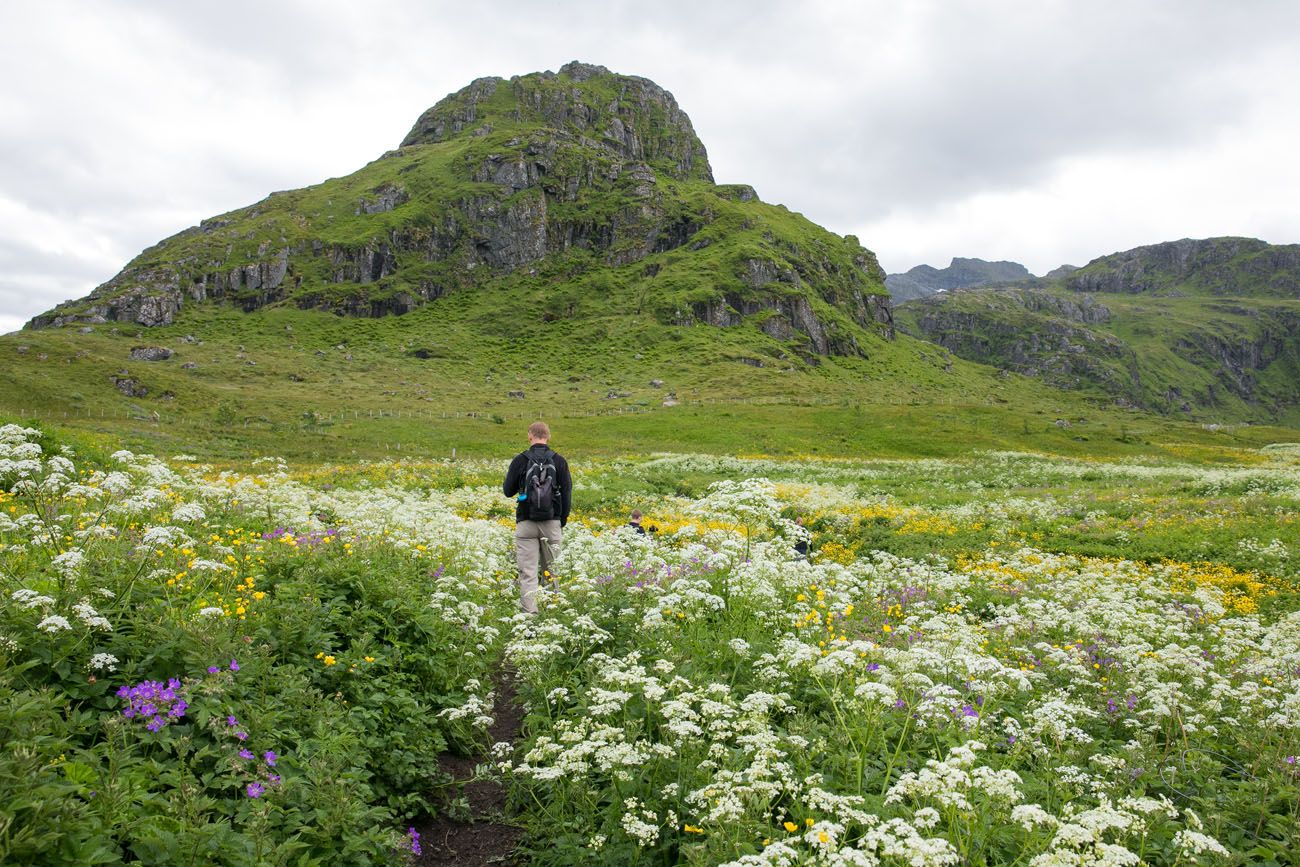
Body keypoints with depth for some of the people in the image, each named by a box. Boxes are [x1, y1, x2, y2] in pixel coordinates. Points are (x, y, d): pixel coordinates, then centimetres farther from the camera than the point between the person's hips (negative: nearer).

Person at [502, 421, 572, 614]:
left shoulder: (520, 460, -2)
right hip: (552, 523, 2)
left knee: (528, 572, -1)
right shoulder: (559, 461, 1)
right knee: (550, 569, 12)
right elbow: (567, 492, 3)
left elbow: (508, 491, 4)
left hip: (526, 522, -2)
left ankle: (530, 612, -7)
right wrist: (563, 519, 14)